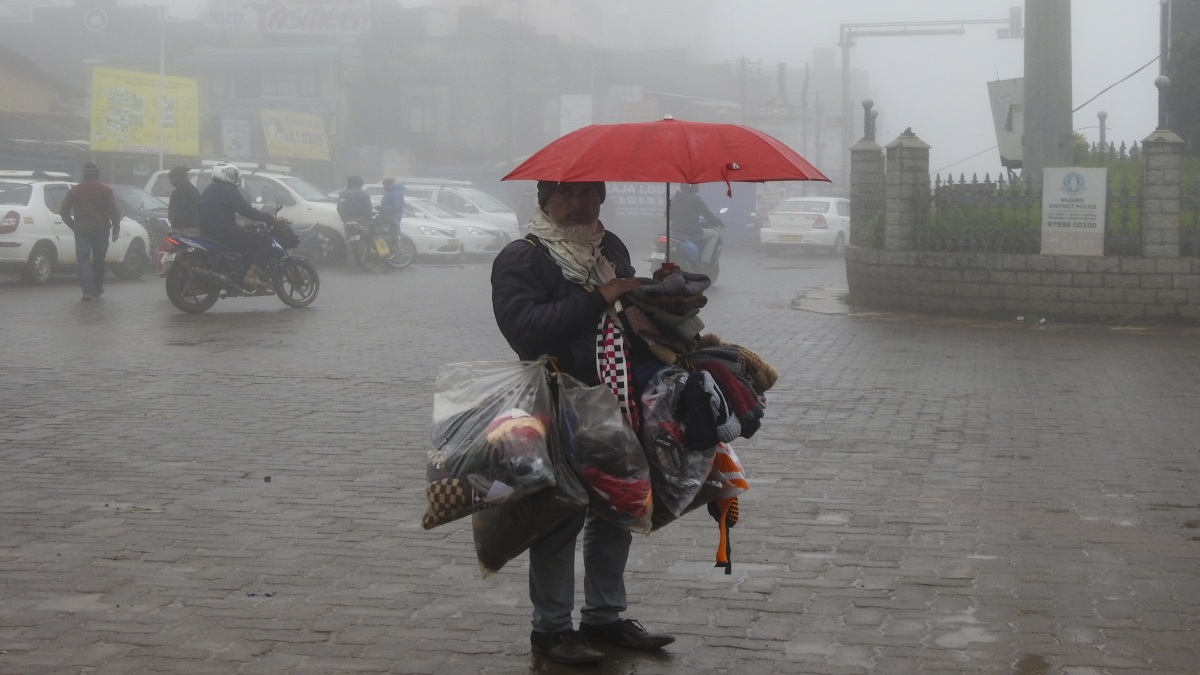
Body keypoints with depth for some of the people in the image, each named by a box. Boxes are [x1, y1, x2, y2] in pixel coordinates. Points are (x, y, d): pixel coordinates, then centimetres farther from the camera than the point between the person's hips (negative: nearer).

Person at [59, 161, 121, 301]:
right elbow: (114, 212, -5)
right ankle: (97, 289, 23)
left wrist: (73, 226, 13)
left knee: (83, 261, -2)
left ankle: (88, 291, -14)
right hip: (101, 230, 0)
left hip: (81, 230, 0)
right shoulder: (106, 190, 1)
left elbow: (63, 211, 4)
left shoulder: (74, 191, 5)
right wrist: (116, 230, 2)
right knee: (99, 260, 14)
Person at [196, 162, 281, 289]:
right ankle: (251, 275, -21)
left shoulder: (209, 189, 20)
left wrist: (235, 224, 34)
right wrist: (270, 219, -7)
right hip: (225, 233, -10)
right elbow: (247, 211, -14)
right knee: (264, 241, -8)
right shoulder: (229, 191, -9)